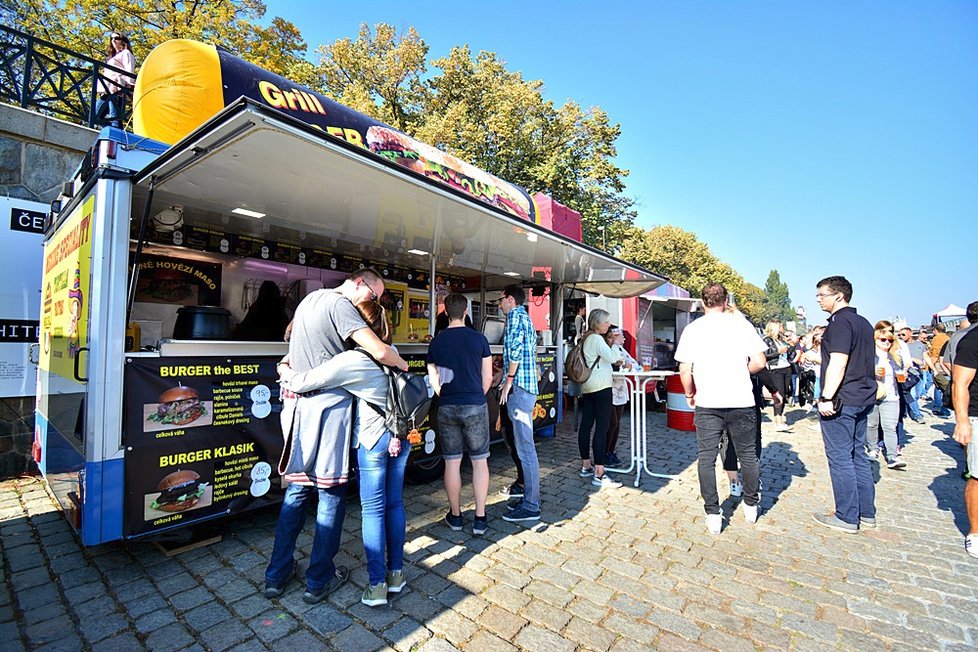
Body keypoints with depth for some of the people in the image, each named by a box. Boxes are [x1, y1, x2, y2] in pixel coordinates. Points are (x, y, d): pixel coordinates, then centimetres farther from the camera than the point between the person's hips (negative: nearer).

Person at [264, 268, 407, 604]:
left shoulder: (310, 298, 17)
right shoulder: (340, 304, -12)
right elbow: (380, 352, -22)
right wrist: (402, 363, -4)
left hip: (297, 403, 9)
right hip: (328, 405, -9)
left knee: (296, 489, 17)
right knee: (331, 493, 5)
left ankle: (277, 574, 27)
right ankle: (319, 580, 17)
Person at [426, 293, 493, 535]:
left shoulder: (436, 342, 1)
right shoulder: (479, 339, -4)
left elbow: (433, 379, 5)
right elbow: (487, 377, -1)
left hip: (447, 408, 2)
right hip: (475, 406, -1)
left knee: (452, 462, 11)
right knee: (480, 461, 9)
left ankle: (455, 515, 24)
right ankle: (480, 518, 13)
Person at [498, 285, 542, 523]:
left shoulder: (515, 315, -7)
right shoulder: (525, 318, 22)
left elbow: (515, 350, -19)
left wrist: (508, 381, -14)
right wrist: (507, 377, 21)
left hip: (519, 387, -10)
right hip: (527, 386, 10)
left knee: (525, 447, -6)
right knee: (524, 445, 14)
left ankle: (530, 506, 1)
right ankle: (530, 496, 23)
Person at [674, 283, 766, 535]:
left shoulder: (693, 329, -2)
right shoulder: (742, 323, -1)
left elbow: (685, 369, -5)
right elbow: (759, 362, -4)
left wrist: (690, 394, 11)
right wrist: (740, 372, 15)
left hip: (707, 403, -1)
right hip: (741, 401, 2)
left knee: (706, 459, 7)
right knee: (747, 455, 19)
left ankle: (713, 515, 10)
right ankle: (751, 506, 34)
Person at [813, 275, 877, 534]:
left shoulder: (840, 323, -15)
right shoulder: (863, 323, 15)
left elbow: (837, 364, -22)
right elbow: (865, 362, 22)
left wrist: (826, 398, -22)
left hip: (841, 401, -10)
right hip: (863, 399, 10)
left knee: (840, 458, -1)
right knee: (857, 455, 16)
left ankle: (847, 518, 8)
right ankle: (866, 513, 24)